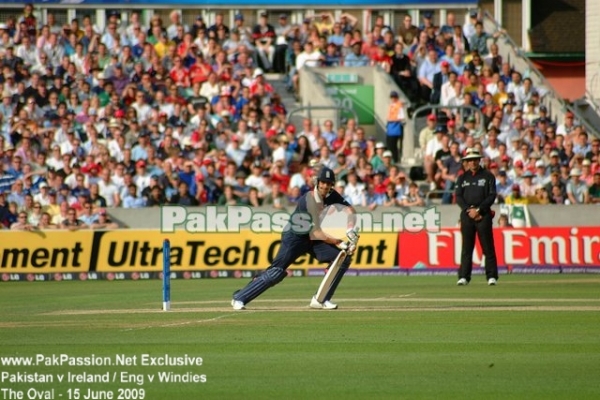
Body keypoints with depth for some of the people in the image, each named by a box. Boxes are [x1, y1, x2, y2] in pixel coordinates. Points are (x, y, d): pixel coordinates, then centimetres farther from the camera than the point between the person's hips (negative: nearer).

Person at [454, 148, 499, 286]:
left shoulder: (488, 176, 5)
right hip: (467, 215, 2)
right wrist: (469, 210, -7)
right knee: (466, 247, 0)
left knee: (488, 247, -4)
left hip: (483, 214, -2)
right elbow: (458, 197, 8)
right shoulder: (462, 178, 14)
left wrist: (478, 210, -10)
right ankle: (464, 277, 0)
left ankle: (492, 276, -3)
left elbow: (492, 196, -1)